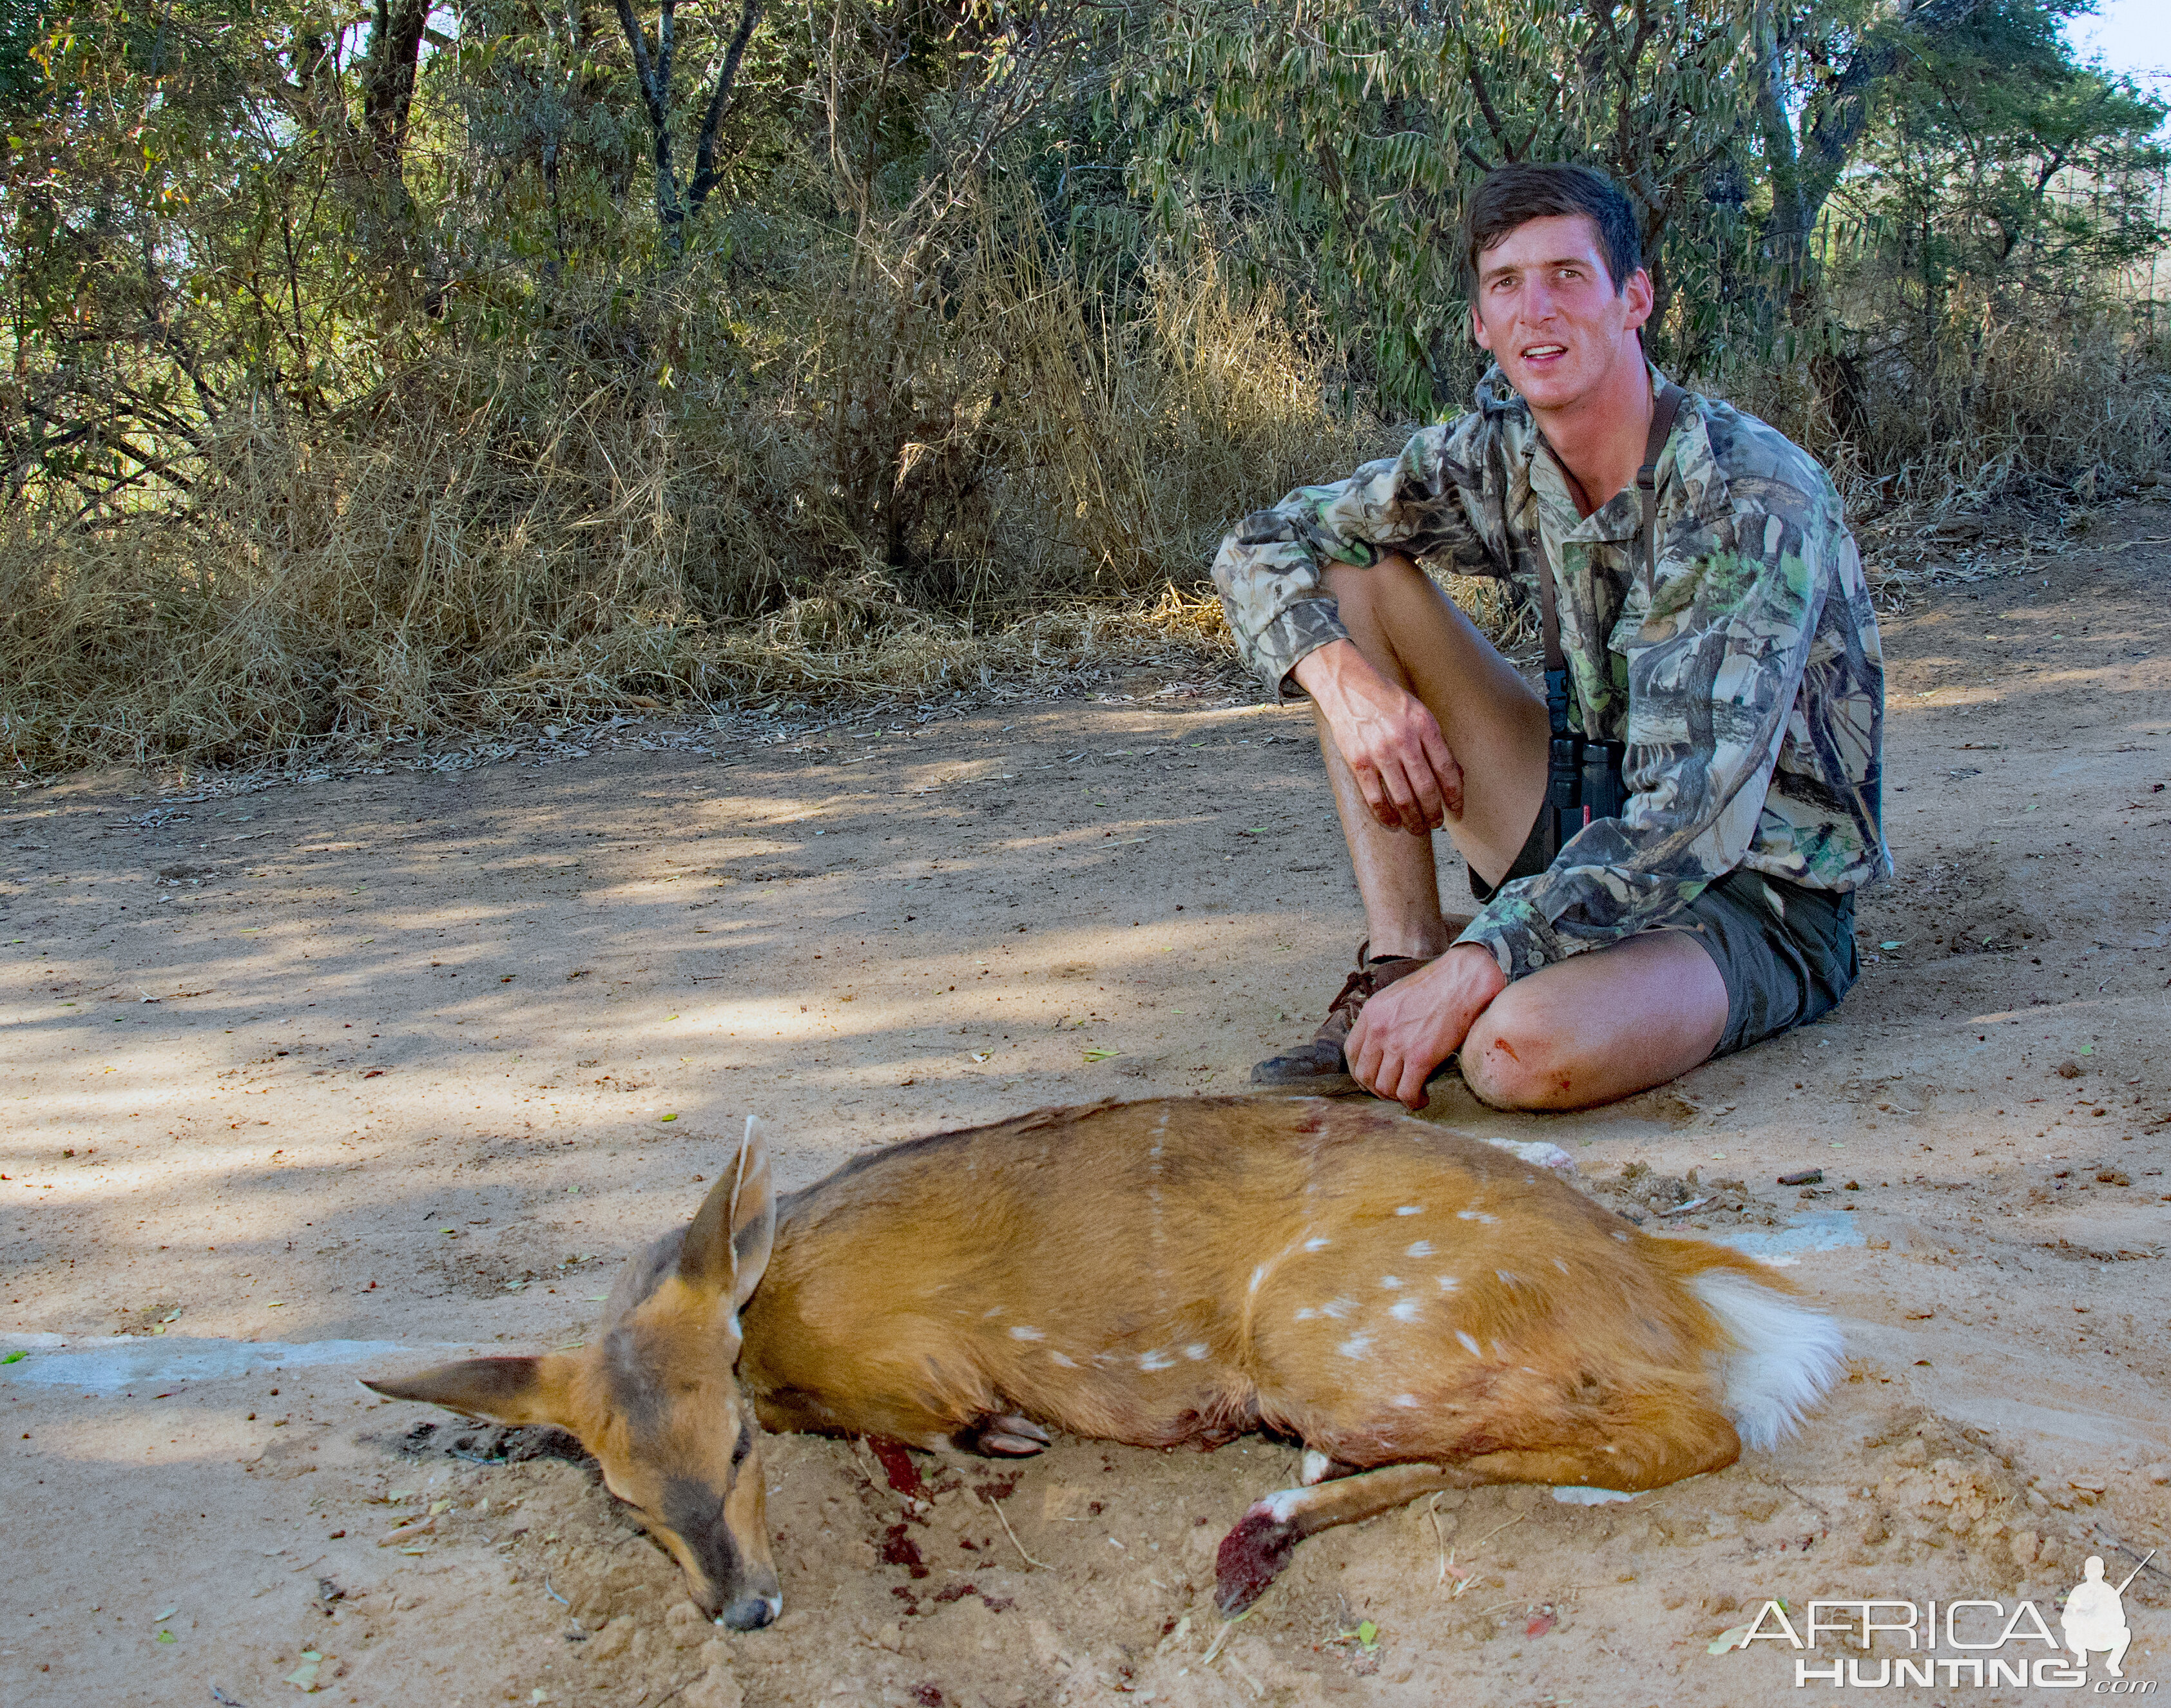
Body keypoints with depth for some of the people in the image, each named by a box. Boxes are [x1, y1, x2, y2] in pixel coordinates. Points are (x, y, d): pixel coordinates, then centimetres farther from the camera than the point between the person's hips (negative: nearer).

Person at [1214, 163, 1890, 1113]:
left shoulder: (1755, 499, -23)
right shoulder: (1500, 457, -4)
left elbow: (1695, 815, -31)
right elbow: (1260, 549, 1)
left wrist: (1473, 967, -36)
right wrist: (1347, 682, -20)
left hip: (1757, 897, -6)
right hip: (1596, 833, 7)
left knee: (1523, 1049, -40)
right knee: (1356, 577, -5)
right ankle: (1398, 973, -8)